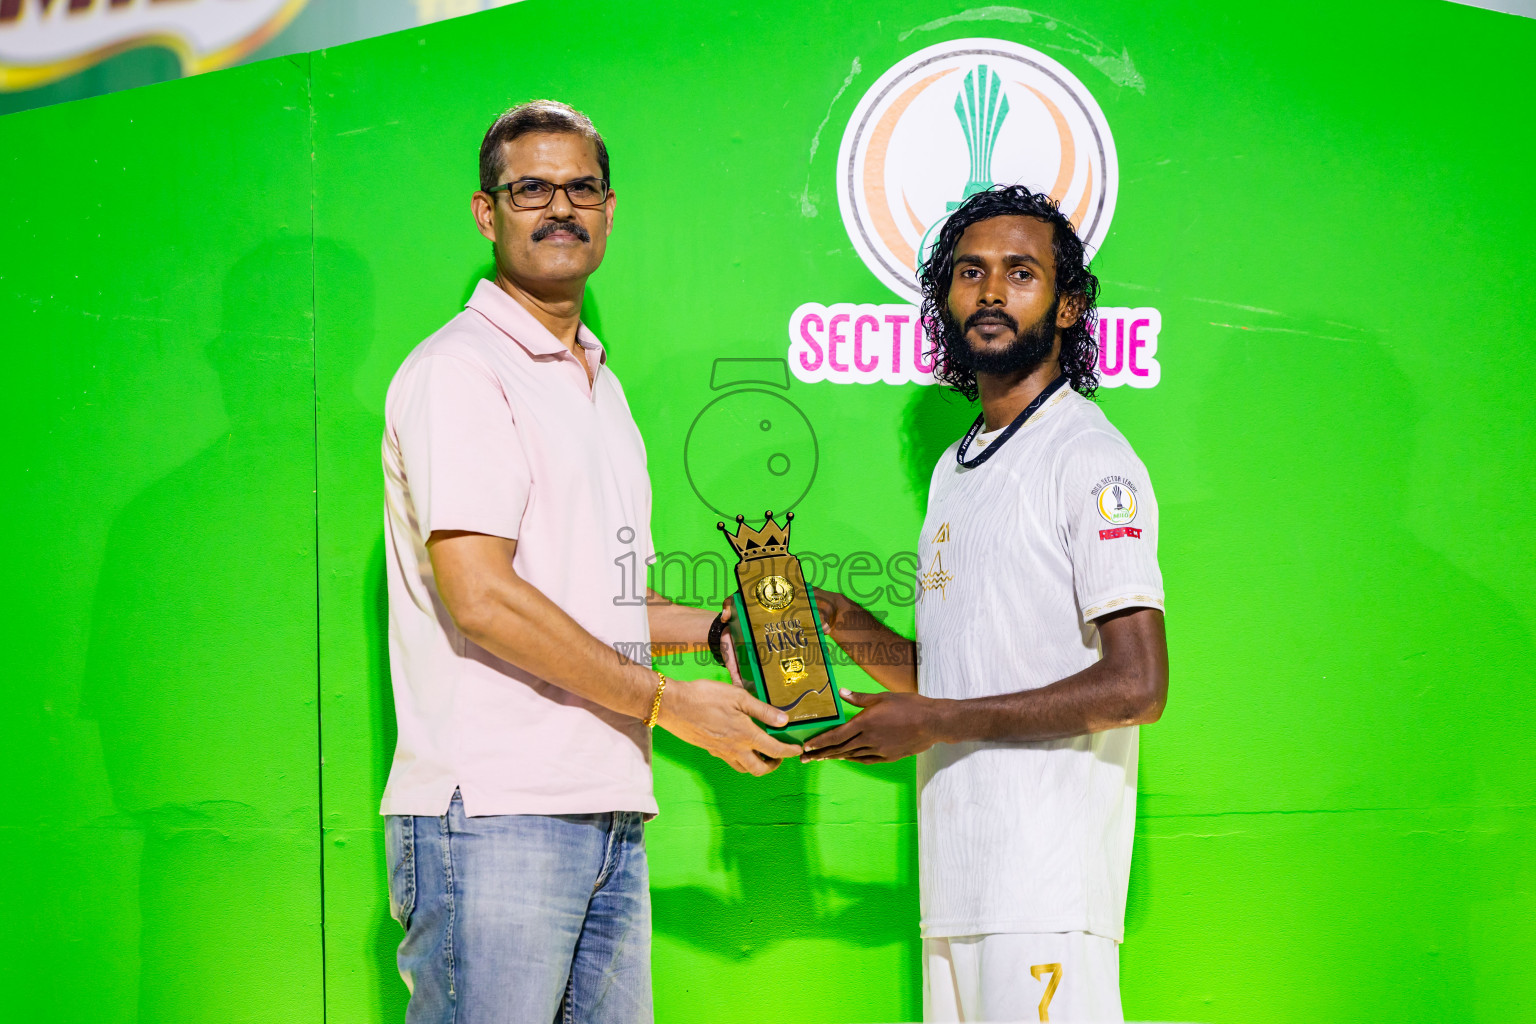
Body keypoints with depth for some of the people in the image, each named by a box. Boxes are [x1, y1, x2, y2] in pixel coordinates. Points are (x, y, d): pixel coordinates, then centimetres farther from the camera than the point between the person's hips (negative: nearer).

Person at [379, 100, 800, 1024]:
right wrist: (668, 702, -12)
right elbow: (480, 598, -17)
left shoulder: (598, 384, 22)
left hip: (610, 817, 8)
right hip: (495, 811, -8)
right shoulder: (458, 371, -7)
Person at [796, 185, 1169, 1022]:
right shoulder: (957, 467, 19)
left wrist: (936, 722, -13)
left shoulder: (1089, 459, -7)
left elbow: (1135, 686, -16)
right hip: (957, 884, 8)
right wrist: (862, 636, 6)